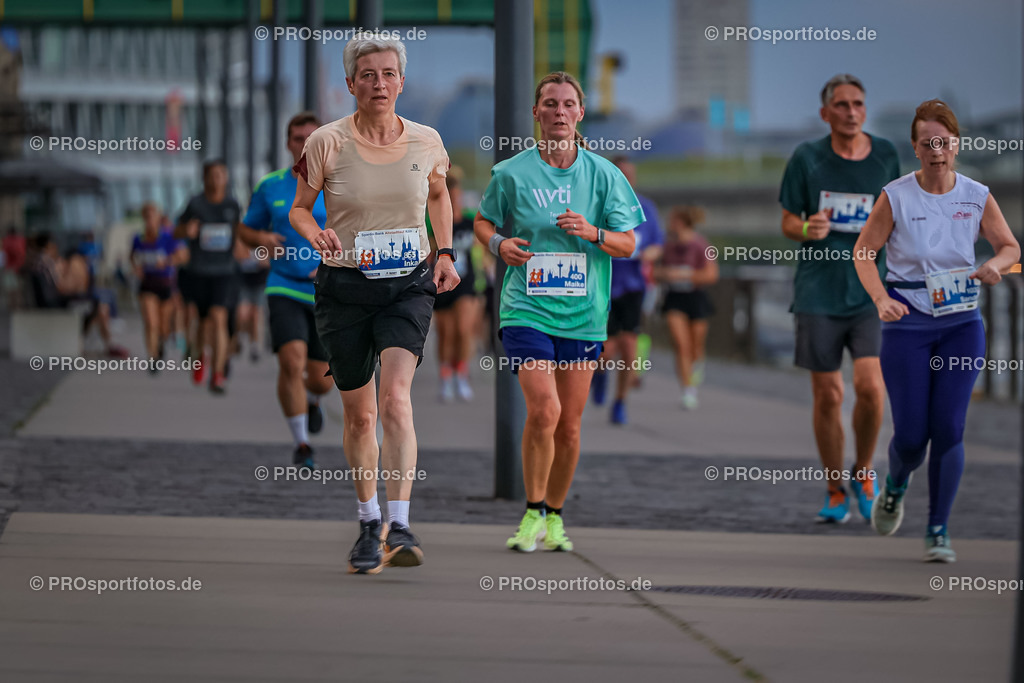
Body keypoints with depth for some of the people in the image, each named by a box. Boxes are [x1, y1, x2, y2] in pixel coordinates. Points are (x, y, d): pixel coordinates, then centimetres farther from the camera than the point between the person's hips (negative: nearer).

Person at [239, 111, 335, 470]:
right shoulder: (270, 187, 4)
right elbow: (246, 228, 16)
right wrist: (262, 240, -8)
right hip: (285, 289, 0)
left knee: (321, 378, 6)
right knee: (292, 360, -21)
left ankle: (311, 400, 46)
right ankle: (301, 445, -11)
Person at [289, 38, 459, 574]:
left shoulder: (426, 143, 1)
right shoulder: (327, 143, -6)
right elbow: (299, 209, 4)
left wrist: (446, 253, 11)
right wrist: (317, 238, -17)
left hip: (408, 286, 0)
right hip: (344, 287, 0)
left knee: (396, 399, -20)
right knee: (359, 415, 8)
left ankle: (399, 526, -25)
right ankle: (369, 524, 26)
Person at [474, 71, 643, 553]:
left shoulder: (604, 174, 4)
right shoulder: (511, 173, 0)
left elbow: (627, 243, 5)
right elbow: (484, 221, 15)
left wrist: (593, 233, -14)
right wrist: (498, 243, -7)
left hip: (583, 314, 2)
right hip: (526, 309, -2)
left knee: (569, 424, 6)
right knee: (543, 410, -19)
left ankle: (555, 517, 25)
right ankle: (533, 513, -3)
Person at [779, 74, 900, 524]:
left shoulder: (886, 156, 5)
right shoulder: (807, 158, 0)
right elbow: (788, 221, 7)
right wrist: (806, 229, -15)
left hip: (871, 292, 0)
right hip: (819, 295, 0)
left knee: (870, 387, -15)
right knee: (827, 396, 2)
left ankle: (863, 474, 10)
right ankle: (836, 492, 18)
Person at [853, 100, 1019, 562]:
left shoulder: (977, 197, 0)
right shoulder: (896, 196, -6)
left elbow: (1010, 246, 10)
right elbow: (864, 252, -1)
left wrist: (997, 265, -13)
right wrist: (881, 299, -17)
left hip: (962, 322, 2)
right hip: (907, 322, -2)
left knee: (948, 428, -6)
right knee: (911, 434, -2)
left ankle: (938, 532, 5)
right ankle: (895, 486, 34)